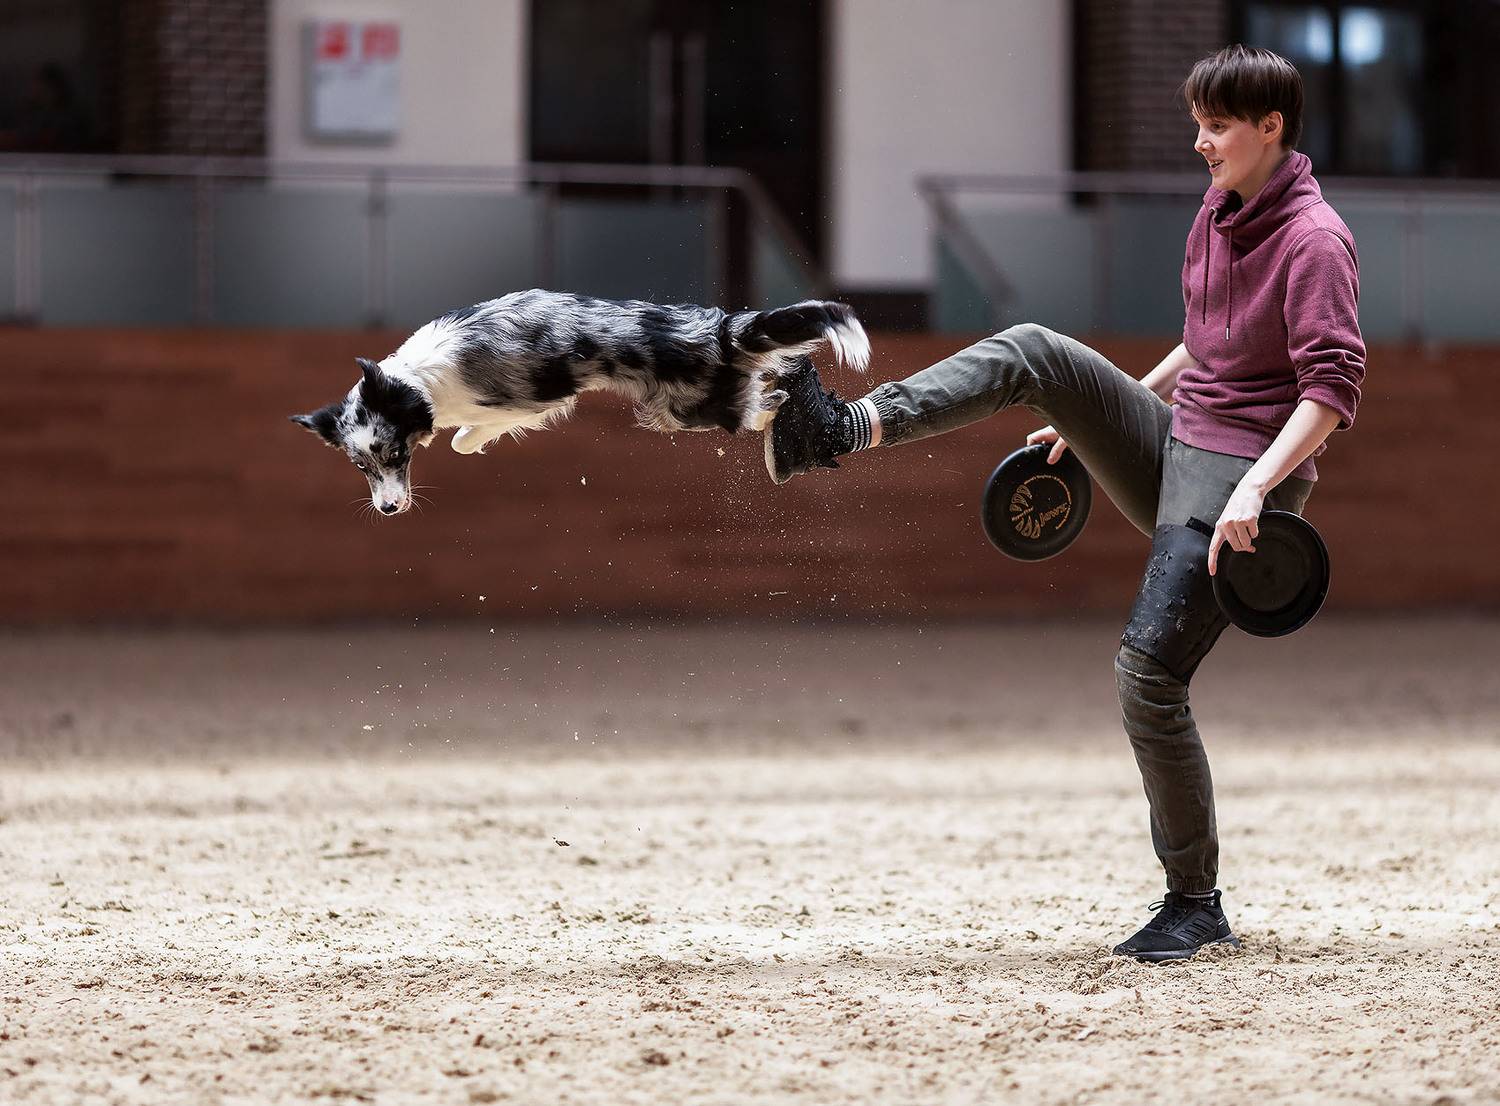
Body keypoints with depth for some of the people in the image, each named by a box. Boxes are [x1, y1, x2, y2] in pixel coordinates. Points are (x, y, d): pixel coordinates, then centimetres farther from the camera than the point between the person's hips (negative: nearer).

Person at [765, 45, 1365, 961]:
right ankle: (847, 430, -20)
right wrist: (1099, 413, 26)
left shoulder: (1314, 240, -15)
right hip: (1169, 450, 8)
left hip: (1238, 482, -8)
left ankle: (1197, 904, -3)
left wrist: (1255, 489, -32)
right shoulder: (1219, 215, 13)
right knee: (1033, 353, -9)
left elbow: (1334, 388, -23)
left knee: (1150, 671, -16)